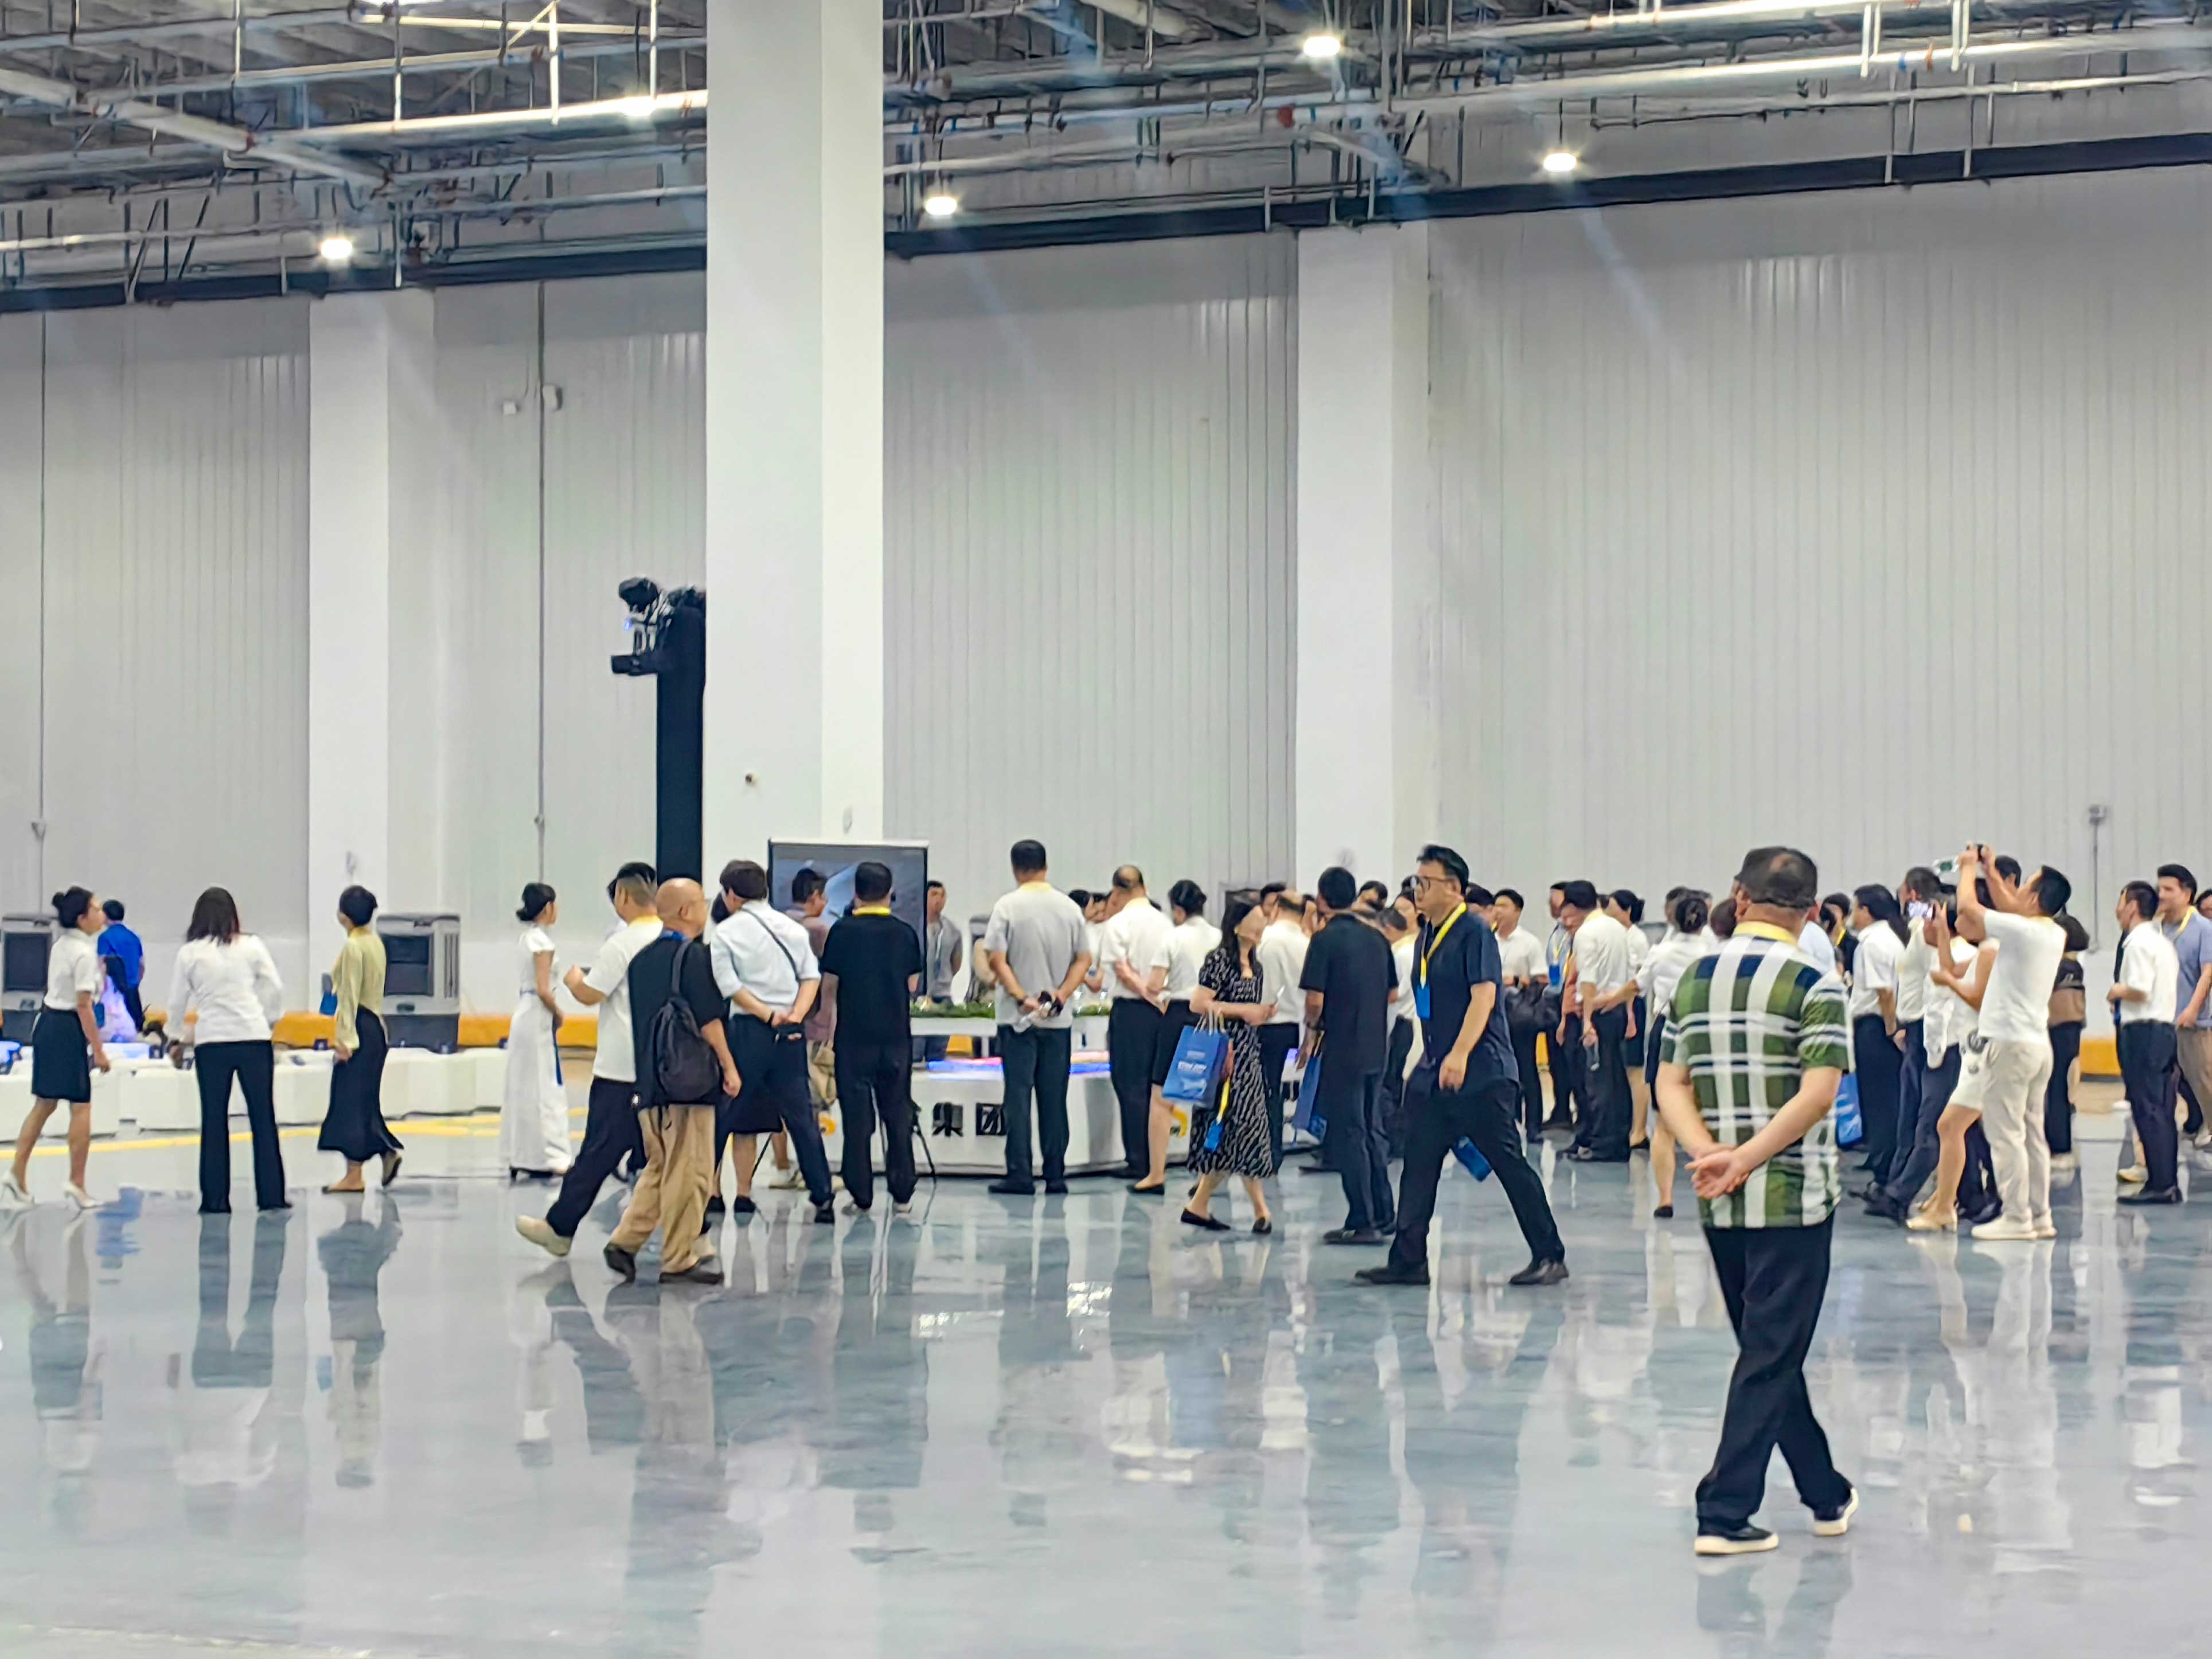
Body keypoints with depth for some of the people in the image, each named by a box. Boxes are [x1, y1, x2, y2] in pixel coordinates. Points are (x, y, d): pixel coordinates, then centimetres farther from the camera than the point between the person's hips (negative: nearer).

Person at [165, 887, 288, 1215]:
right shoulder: (251, 946, 2)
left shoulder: (190, 953, 2)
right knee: (263, 1119, 6)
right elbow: (275, 988, 2)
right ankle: (271, 1195, 5)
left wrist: (177, 1037, 22)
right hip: (253, 1037, 0)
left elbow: (177, 1000, 7)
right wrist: (270, 1020, 17)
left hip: (211, 1043, 0)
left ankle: (215, 1198, 6)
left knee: (214, 1122, 6)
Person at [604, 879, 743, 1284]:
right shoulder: (691, 956, -10)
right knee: (688, 1171, -2)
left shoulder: (641, 959, 13)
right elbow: (708, 1020, -13)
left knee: (659, 1167, 17)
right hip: (689, 1081, -8)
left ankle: (625, 1239, 7)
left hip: (649, 1080, 8)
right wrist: (729, 1067, -5)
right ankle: (680, 1260, 1)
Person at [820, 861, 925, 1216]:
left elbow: (829, 982, -4)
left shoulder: (843, 931, -7)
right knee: (898, 1113, 11)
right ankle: (902, 1193, 12)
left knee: (857, 1115, 2)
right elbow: (913, 984, 5)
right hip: (896, 1034, 2)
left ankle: (861, 1195, 3)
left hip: (854, 1034, -2)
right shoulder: (905, 933, 0)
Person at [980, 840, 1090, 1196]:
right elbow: (1084, 960, 3)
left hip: (1018, 1018, -3)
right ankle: (1055, 1175, 8)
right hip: (1059, 1019, 3)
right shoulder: (1070, 908, 4)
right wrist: (1060, 996, -4)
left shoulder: (1007, 907, -6)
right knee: (1054, 1097, 7)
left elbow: (997, 960, -11)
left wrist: (1022, 998, -11)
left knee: (1018, 1096, -1)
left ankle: (1019, 1175, -4)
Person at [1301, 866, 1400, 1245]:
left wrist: (1314, 1027, 2)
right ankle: (1384, 1216, 18)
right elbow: (1393, 993, 14)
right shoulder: (1376, 939, 7)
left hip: (1342, 1048, -6)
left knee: (1348, 1134, -1)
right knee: (1373, 1131, 16)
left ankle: (1362, 1222, -2)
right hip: (1376, 1047, 6)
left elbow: (1316, 999, -16)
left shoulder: (1326, 940, -12)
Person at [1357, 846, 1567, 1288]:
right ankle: (1408, 1260, 7)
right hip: (1435, 1071, 8)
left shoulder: (1474, 932, -10)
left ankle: (1550, 1256, 3)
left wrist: (1460, 1054, -29)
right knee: (1418, 1164, 4)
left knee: (1509, 1163, -4)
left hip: (1481, 1073, -8)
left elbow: (1484, 995, -20)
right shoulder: (1427, 937, 14)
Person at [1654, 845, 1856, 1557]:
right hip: (1793, 1197, -5)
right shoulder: (1813, 984, -10)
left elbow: (1670, 1085, 2)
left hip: (1719, 1204, 5)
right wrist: (1745, 1161, -17)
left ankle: (1828, 1495, 28)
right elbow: (1818, 1094, -19)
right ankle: (1725, 1513, -5)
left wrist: (1709, 1153, -9)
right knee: (1769, 1357, -1)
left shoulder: (1693, 979, 7)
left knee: (1769, 1349, 16)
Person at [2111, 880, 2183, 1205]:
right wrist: (2123, 1000, 16)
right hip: (2166, 1028, 10)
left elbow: (2140, 990, -21)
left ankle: (2159, 1184, -12)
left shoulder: (2139, 942, -11)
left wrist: (2117, 991, -2)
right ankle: (2169, 1183, 11)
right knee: (2162, 1112, 10)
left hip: (2142, 1031, -10)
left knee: (2147, 1110, -9)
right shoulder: (2164, 943, 19)